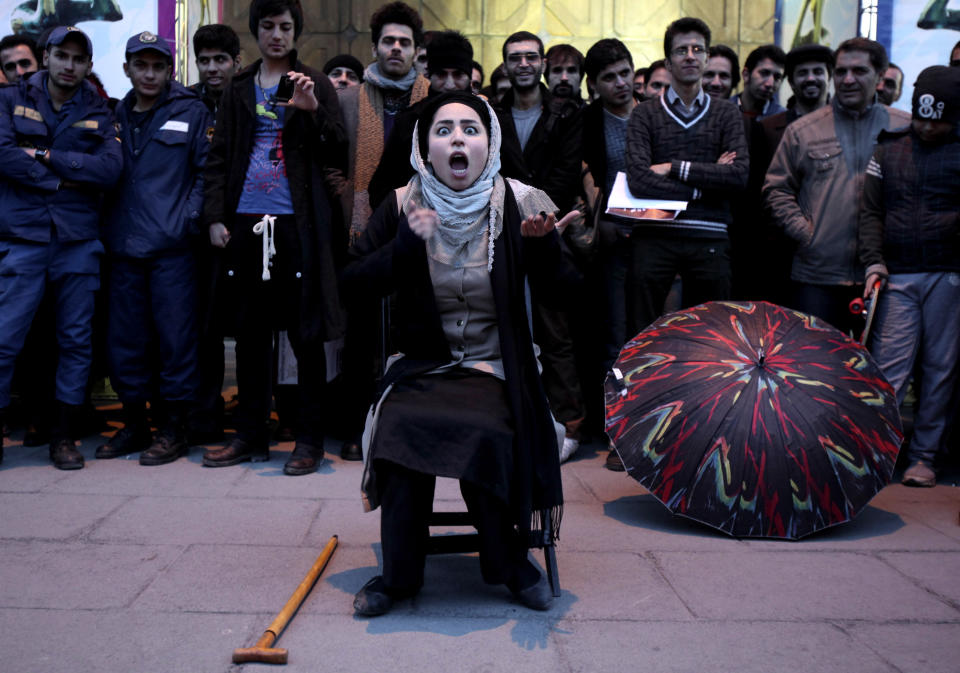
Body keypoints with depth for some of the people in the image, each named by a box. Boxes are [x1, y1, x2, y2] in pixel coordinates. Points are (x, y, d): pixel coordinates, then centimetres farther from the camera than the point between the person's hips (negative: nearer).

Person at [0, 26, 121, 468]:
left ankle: (63, 435, 17)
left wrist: (46, 156, -10)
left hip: (79, 242, 2)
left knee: (76, 340, 6)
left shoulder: (98, 113, 10)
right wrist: (68, 176, -9)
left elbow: (110, 169, -7)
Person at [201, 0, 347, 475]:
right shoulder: (239, 88, 16)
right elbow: (219, 156, 14)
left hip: (298, 222, -3)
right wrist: (215, 216, 3)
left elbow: (338, 155, 0)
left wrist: (312, 111, -16)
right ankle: (250, 436, 20)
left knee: (306, 334, 0)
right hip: (246, 222, 4)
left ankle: (310, 439, 8)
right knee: (251, 332, 9)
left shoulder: (314, 85, 8)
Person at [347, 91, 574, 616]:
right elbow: (353, 284, -1)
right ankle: (398, 573, -5)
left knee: (483, 435, -29)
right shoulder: (403, 206, 2)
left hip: (495, 367, -1)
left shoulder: (518, 204, -2)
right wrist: (407, 243, -16)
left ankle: (509, 561, -2)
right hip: (422, 364, 2)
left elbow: (557, 291, -9)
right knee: (399, 430, -26)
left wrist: (544, 243, -29)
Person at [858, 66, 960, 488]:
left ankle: (924, 455, 16)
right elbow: (871, 211, 9)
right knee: (889, 367, -5)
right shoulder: (888, 150, 11)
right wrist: (873, 259, -2)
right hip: (897, 276, 0)